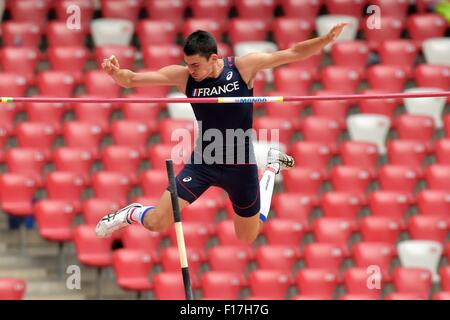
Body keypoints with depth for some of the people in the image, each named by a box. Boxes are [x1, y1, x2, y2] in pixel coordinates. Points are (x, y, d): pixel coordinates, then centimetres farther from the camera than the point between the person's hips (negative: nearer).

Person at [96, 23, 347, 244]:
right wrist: (116, 73, -37)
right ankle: (131, 214, 26)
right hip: (203, 162, 1)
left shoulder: (243, 67, -15)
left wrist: (327, 39, -27)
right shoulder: (183, 76, -13)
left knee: (248, 238, 16)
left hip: (240, 165, -1)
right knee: (156, 222, -14)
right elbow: (131, 80, -15)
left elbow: (293, 54, -15)